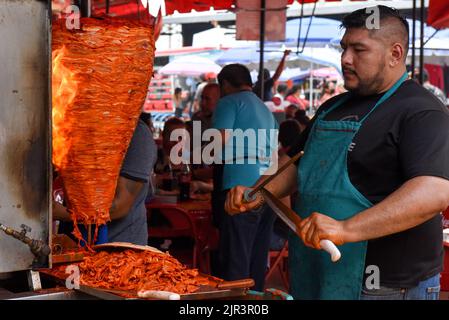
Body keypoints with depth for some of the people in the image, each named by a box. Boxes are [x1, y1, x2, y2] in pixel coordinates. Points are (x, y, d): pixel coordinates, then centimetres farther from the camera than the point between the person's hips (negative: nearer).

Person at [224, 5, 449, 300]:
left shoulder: (421, 111, -13)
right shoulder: (334, 107, 15)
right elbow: (295, 162, 25)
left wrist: (347, 229, -38)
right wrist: (257, 195, 4)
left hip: (386, 287, -8)